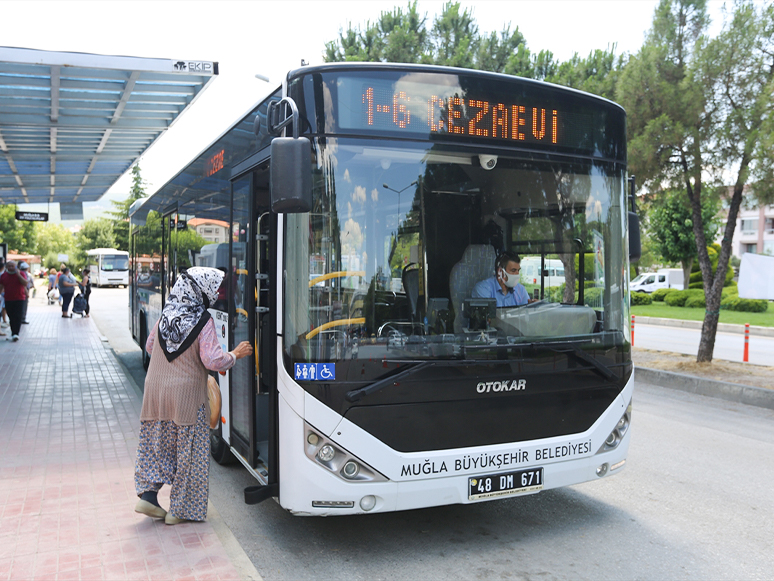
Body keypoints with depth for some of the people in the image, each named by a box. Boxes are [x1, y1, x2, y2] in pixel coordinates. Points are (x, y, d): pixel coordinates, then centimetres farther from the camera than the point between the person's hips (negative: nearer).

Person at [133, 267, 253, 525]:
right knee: (188, 452, 5)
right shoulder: (202, 321, -13)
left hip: (155, 390, 6)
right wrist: (236, 354, -3)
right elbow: (213, 361, -19)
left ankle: (147, 494, 13)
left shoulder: (166, 315, 5)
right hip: (186, 396, -5)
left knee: (156, 445, 17)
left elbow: (149, 346, 18)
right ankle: (180, 510, 12)